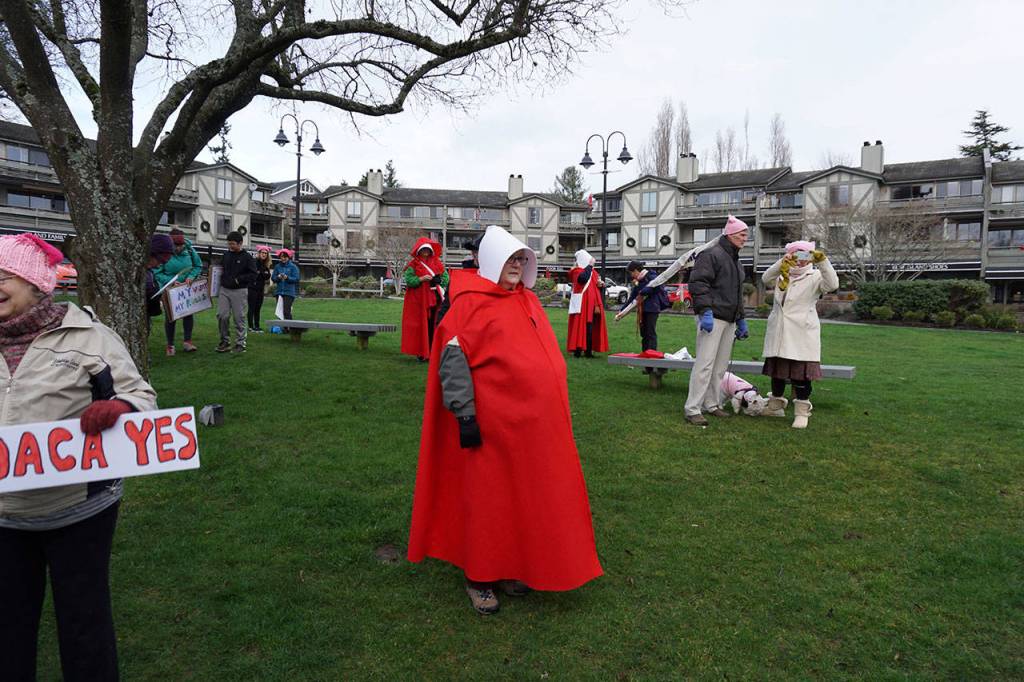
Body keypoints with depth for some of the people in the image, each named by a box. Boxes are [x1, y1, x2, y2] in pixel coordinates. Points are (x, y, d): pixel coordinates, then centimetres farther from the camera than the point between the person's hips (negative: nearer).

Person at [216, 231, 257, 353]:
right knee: (221, 315, -1)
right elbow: (221, 270, 26)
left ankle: (240, 344, 8)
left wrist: (238, 279, -17)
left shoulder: (247, 257, -3)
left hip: (239, 291, -5)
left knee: (239, 318, -1)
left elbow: (253, 275, -8)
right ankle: (225, 341, 13)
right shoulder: (225, 256, 12)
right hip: (224, 290, 5)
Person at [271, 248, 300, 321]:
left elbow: (296, 279, -7)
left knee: (286, 311, -14)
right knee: (280, 311, 5)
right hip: (279, 292, 4)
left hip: (289, 292, -4)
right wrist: (278, 277, -12)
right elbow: (273, 278, 9)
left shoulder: (293, 267, 0)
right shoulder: (277, 266, 11)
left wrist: (287, 277, -21)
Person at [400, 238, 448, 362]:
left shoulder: (436, 262, 13)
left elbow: (445, 276, 11)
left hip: (433, 299, 3)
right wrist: (421, 279, -19)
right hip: (418, 300, -3)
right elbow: (408, 280, -8)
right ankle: (421, 353, 4)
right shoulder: (413, 264, 1)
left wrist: (438, 280, -8)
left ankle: (432, 352, 9)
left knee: (432, 325, 3)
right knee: (420, 326, -2)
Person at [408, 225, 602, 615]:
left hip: (535, 419, 7)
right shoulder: (470, 303, -8)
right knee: (487, 496, 5)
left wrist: (555, 409, 20)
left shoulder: (526, 300, 12)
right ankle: (478, 577, 22)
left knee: (525, 494, 14)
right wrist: (465, 414, -19)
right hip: (491, 422, -7)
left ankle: (513, 568, 32)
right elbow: (452, 361, -14)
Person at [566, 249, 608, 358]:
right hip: (581, 304, -6)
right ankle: (577, 350, -8)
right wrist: (590, 265, -16)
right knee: (580, 326, -9)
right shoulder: (577, 271, -1)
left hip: (591, 304, 6)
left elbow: (599, 287, 20)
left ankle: (589, 350, 10)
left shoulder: (593, 272, 18)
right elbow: (583, 278, -24)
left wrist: (601, 284, -2)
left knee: (590, 327, 6)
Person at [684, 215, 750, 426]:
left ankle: (712, 404, 19)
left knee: (720, 366, 11)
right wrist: (705, 311, -24)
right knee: (705, 363, -12)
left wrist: (741, 319, 26)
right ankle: (692, 409, -10)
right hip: (712, 317, -9)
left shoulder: (735, 260, 23)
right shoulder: (712, 255, -6)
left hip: (729, 320, 9)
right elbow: (698, 284, -16)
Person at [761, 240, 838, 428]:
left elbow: (832, 284, -18)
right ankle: (776, 406, 29)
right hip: (778, 334, 4)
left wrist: (823, 262, -28)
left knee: (801, 373, -3)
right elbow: (766, 279, -10)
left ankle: (802, 412, 7)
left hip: (802, 334, -4)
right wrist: (782, 263, -26)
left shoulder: (815, 277, 2)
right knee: (776, 370, 14)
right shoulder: (781, 275, 11)